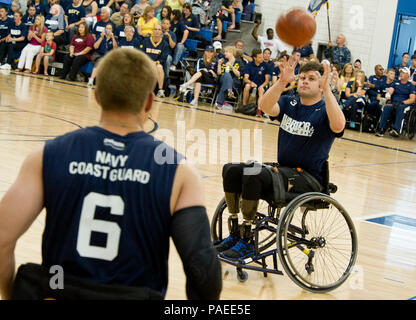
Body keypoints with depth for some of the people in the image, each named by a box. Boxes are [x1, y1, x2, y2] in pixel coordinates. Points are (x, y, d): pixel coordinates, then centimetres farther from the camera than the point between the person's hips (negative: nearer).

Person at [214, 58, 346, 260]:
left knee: (253, 175, -28)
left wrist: (326, 89, -34)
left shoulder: (324, 111, -5)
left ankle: (247, 243, -19)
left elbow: (338, 126, -30)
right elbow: (265, 106, -11)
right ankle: (235, 234, -2)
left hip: (309, 180, -7)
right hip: (282, 169, 7)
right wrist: (282, 81, -26)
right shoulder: (289, 103, 11)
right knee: (231, 170, -10)